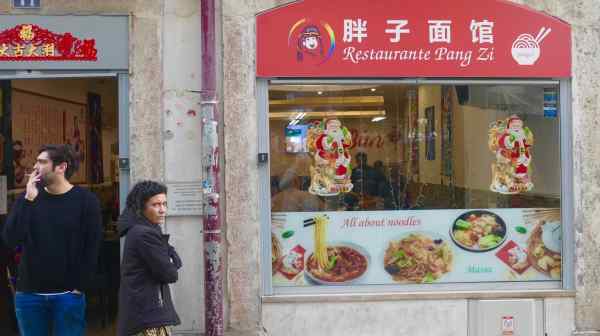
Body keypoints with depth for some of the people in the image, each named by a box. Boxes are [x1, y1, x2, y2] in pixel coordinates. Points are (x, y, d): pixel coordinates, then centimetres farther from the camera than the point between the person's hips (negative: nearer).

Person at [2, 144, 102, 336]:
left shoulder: (86, 201, -4)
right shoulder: (28, 197, 5)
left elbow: (91, 250, -5)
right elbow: (10, 239, -7)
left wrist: (79, 288, -9)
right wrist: (28, 200, -14)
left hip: (68, 295, -3)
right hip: (29, 294, 3)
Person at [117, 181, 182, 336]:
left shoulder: (136, 231, 13)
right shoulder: (146, 235, -18)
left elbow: (177, 262, 12)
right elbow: (169, 274, -17)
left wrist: (171, 260, -8)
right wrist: (171, 266, 3)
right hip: (148, 312, -10)